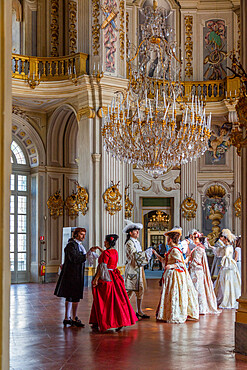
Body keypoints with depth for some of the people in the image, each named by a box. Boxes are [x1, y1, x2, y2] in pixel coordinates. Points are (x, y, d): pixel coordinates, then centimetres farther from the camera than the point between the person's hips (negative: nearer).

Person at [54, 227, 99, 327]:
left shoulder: (78, 245, 16)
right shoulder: (71, 245, -14)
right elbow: (74, 259, -23)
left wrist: (89, 252, 6)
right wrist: (87, 256, -20)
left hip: (76, 274, 10)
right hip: (72, 274, -10)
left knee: (70, 296, 13)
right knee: (75, 296, -8)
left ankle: (67, 318, 19)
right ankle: (74, 319, -1)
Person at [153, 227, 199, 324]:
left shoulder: (174, 250, -15)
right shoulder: (173, 249, 14)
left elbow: (180, 263, -22)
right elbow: (166, 262, 21)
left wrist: (171, 266, -36)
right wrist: (156, 254, 26)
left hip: (174, 275, -10)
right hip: (170, 275, 10)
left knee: (174, 295, -5)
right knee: (170, 295, 12)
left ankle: (175, 316, 0)